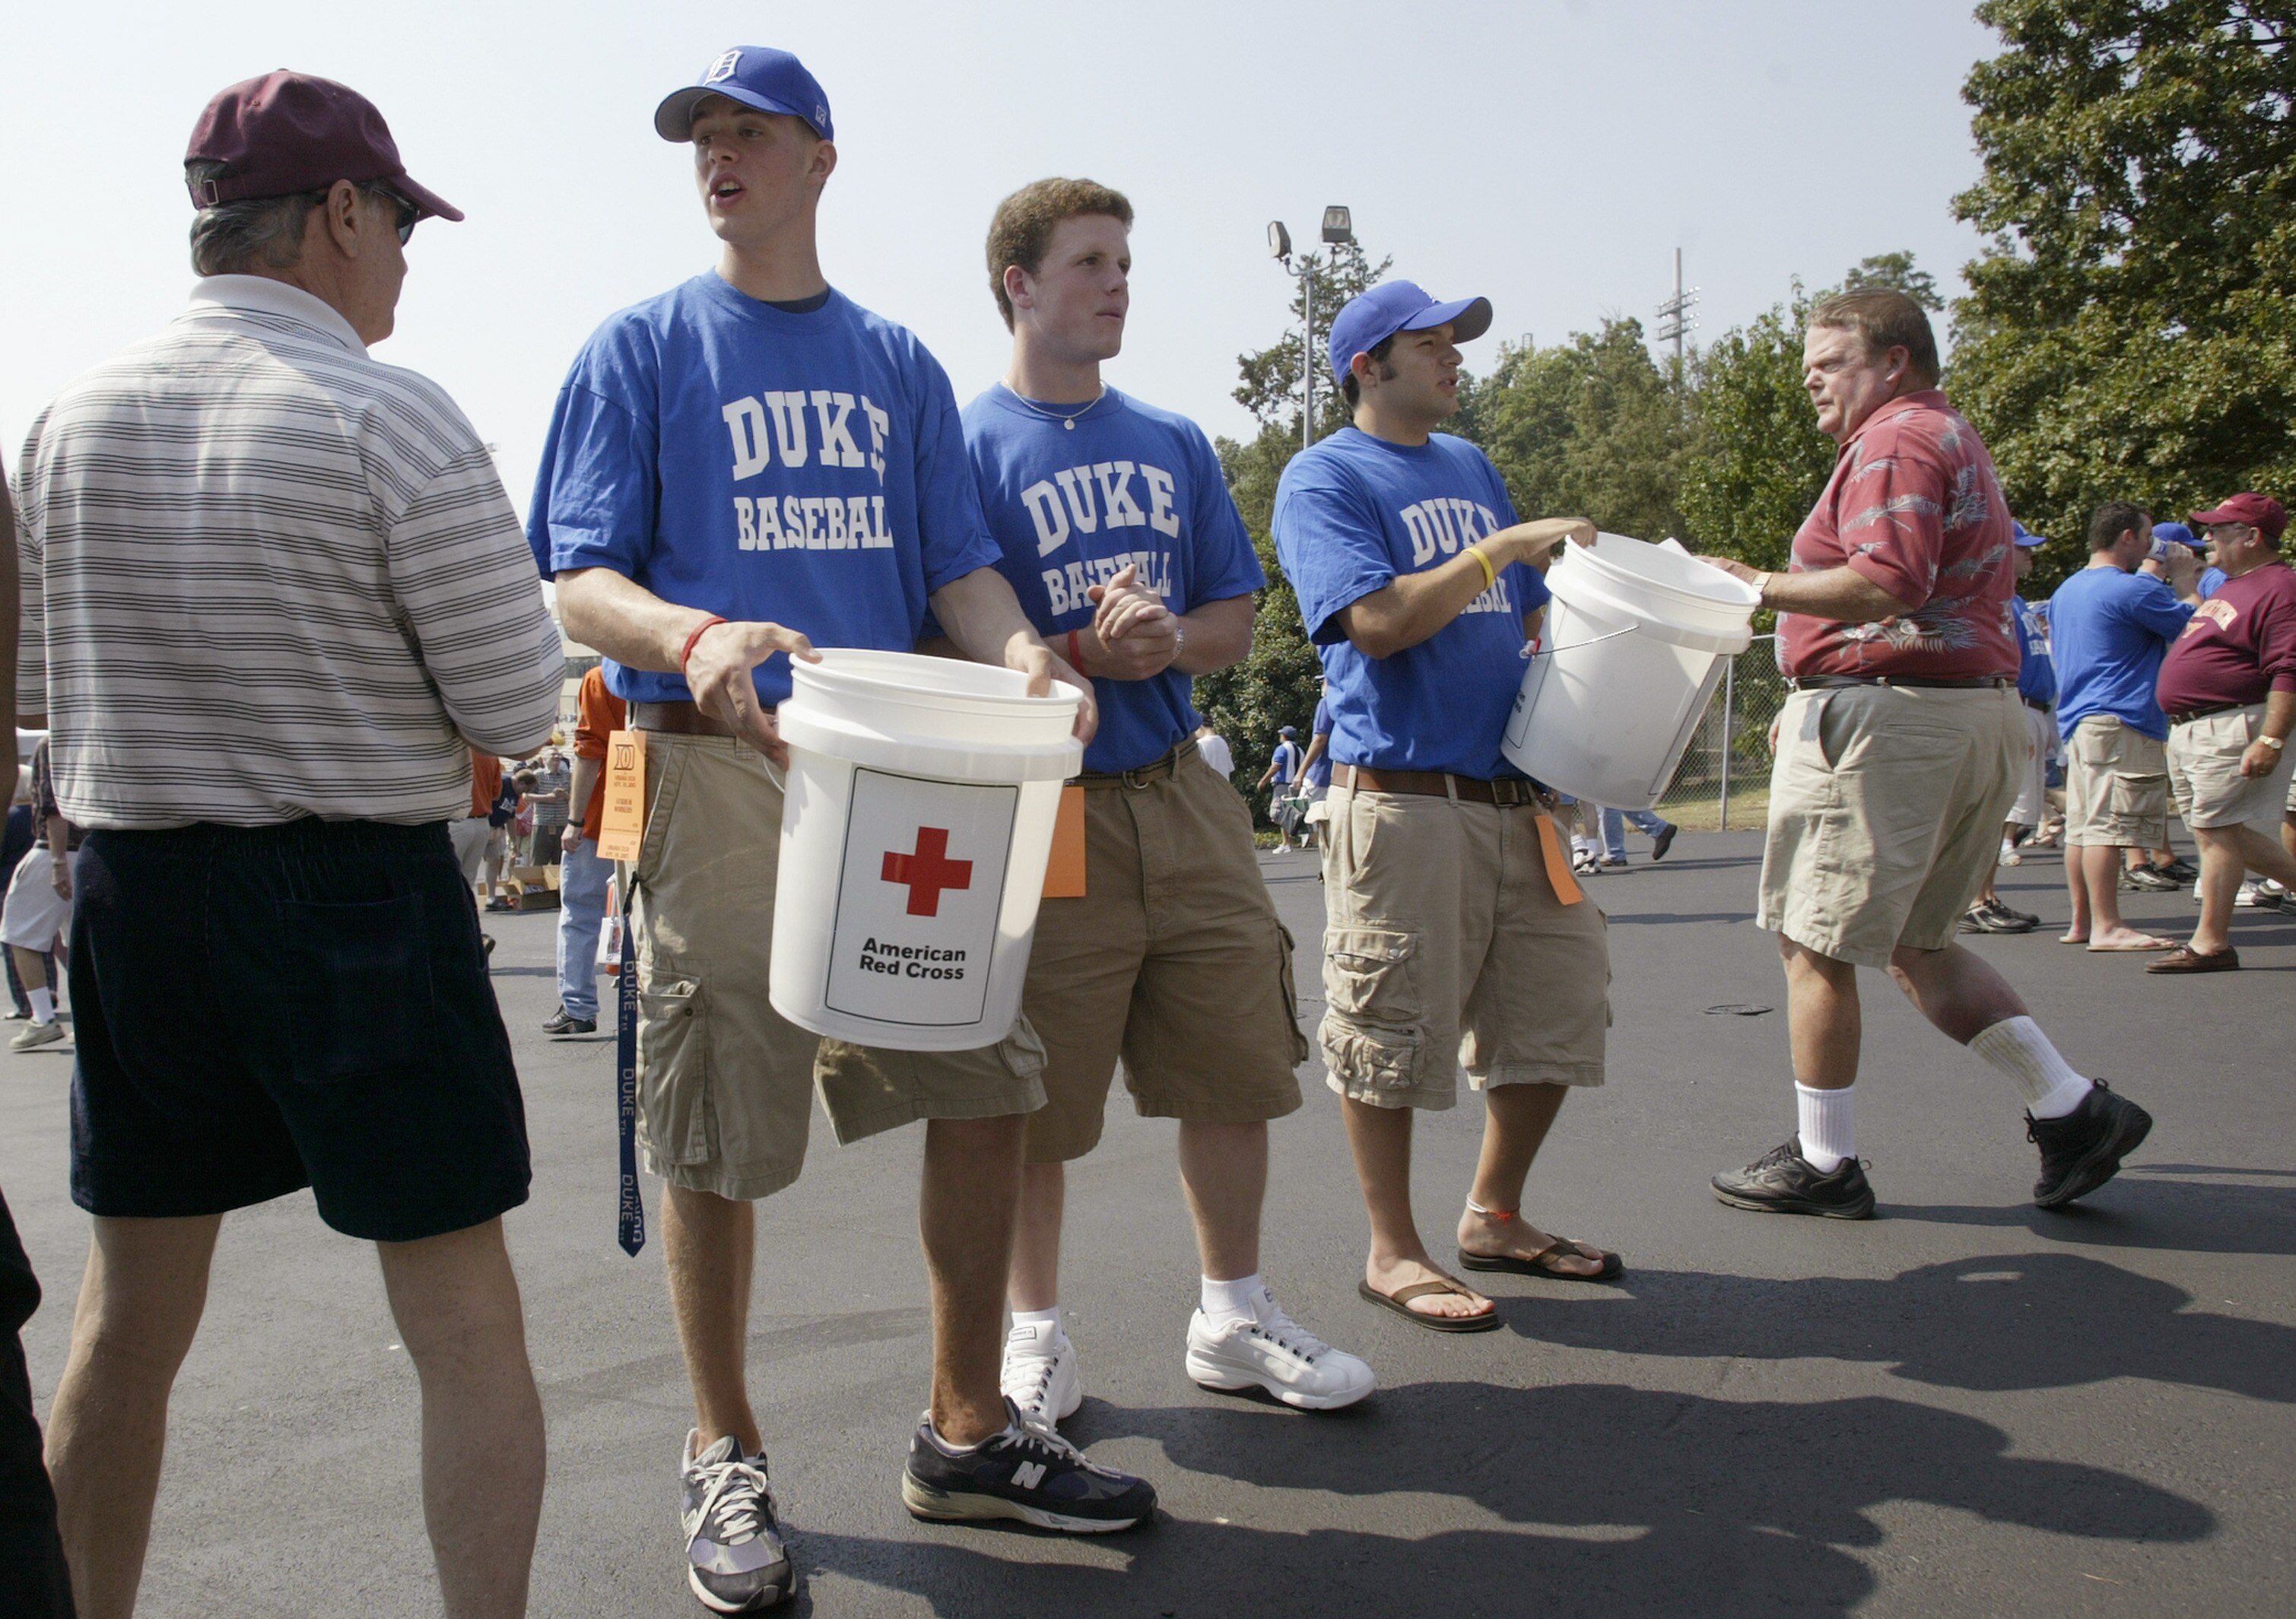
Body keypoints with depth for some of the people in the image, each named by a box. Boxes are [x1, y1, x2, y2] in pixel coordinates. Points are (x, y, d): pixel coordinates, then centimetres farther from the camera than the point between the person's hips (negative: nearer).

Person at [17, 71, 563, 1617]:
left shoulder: (73, 415, 4)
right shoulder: (391, 417, -13)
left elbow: (51, 686, 13)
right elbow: (520, 708, -11)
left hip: (133, 892, 6)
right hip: (359, 892, -6)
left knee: (131, 1318, 18)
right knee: (465, 1325, 5)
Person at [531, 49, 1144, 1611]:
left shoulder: (901, 363, 17)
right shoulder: (642, 347, 7)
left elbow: (959, 564, 12)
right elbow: (581, 581, -1)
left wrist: (1023, 652, -11)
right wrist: (696, 635, -23)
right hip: (721, 766, -3)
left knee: (988, 1082, 3)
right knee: (719, 1132, 0)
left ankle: (967, 1433, 20)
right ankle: (725, 1456, 20)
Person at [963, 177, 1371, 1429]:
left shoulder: (1175, 446, 14)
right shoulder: (969, 447, -3)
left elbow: (1233, 621, 14)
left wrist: (1167, 642, -8)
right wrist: (1086, 653, -21)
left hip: (1183, 798, 5)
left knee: (1239, 1066, 8)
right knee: (1036, 1098, 4)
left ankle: (1233, 1316, 26)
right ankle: (1036, 1333, 23)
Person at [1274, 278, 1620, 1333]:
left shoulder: (1471, 467, 21)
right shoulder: (1325, 477, -2)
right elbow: (1380, 621, -17)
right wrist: (1506, 545, -15)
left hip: (1514, 793, 8)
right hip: (1402, 796, -7)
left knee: (1559, 1008, 11)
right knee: (1393, 1034, -1)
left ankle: (1494, 1216, 27)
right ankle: (1393, 1253, 14)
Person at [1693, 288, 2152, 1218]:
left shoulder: (1895, 440, -10)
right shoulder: (1956, 441, 24)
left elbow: (1891, 582, -26)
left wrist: (1762, 588, -22)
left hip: (1887, 714, -11)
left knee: (1812, 940, -1)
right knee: (1912, 940, 17)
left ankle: (1823, 1164, 8)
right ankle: (2071, 1108, 12)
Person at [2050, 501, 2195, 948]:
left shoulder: (2066, 590, 17)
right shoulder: (2134, 589, -10)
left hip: (2077, 720, 9)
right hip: (2120, 722, -9)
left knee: (2082, 824, 9)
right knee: (2111, 824, -11)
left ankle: (2082, 921, 12)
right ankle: (2107, 927, -13)